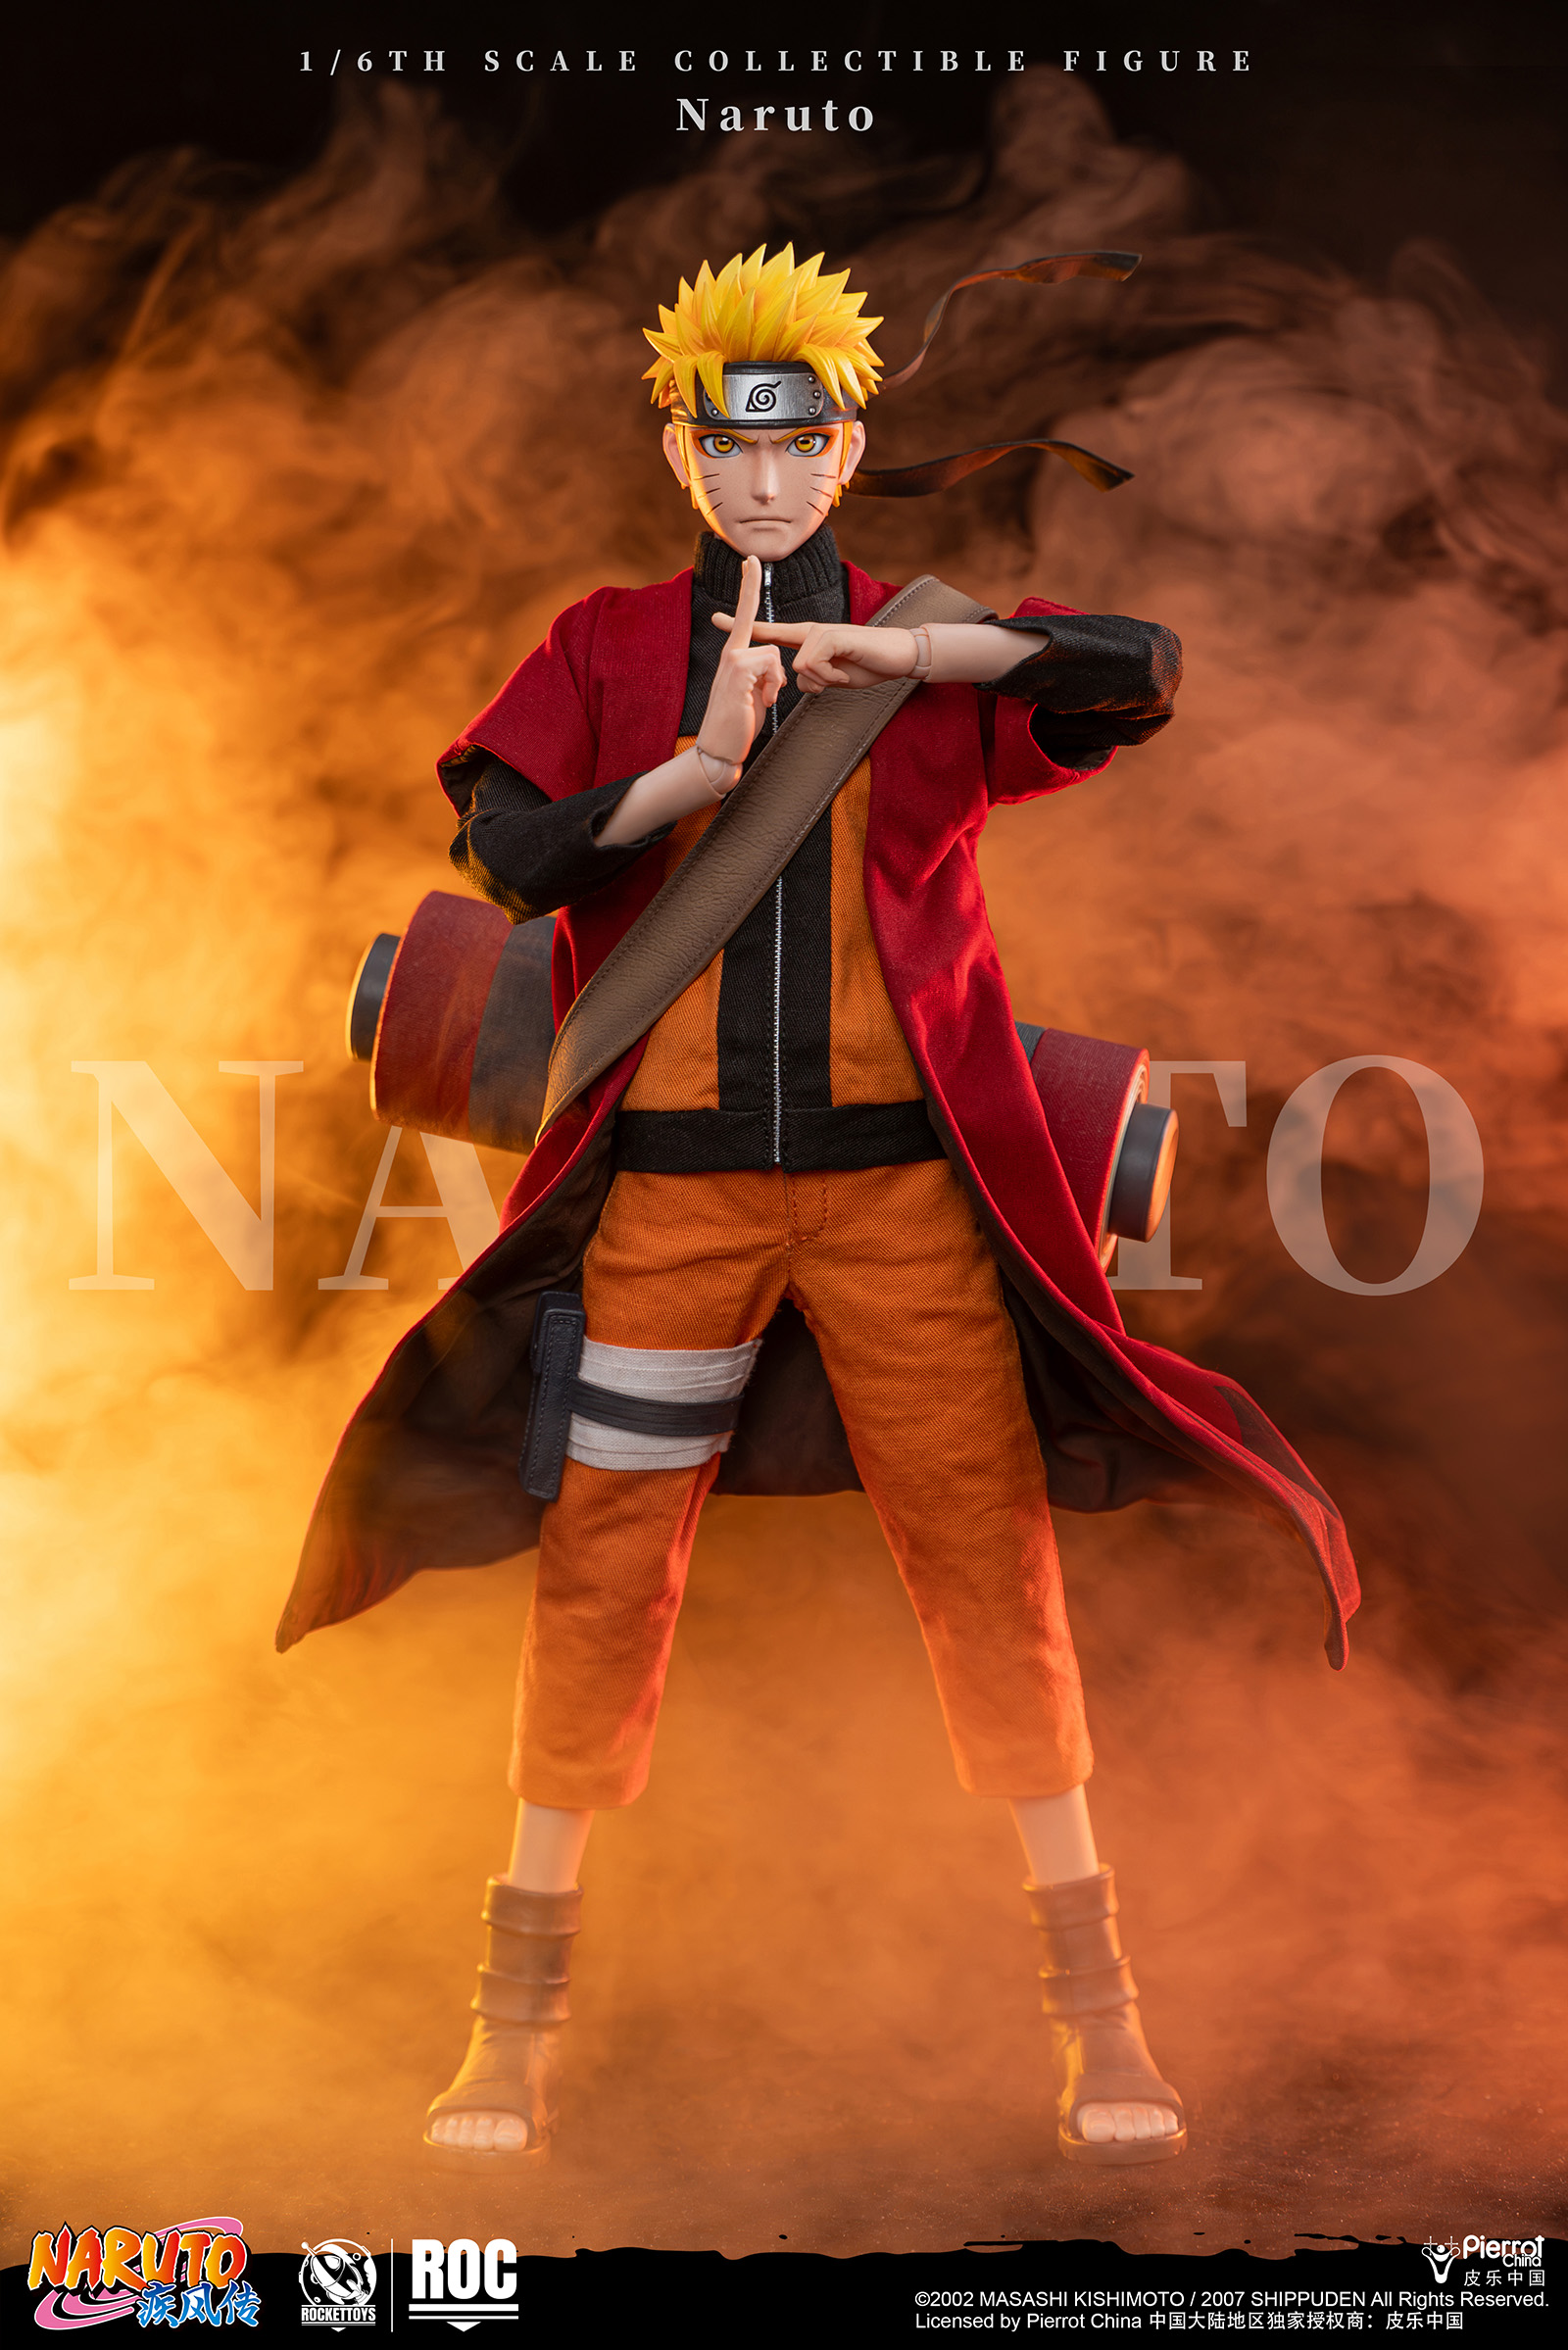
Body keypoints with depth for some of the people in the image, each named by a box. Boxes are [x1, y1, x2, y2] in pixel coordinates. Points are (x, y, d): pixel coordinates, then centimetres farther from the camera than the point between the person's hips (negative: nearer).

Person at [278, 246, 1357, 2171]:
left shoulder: (932, 654, 9)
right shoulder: (605, 651, 9)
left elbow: (1139, 672, -9)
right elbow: (505, 852, -5)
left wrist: (891, 653, -16)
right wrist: (701, 765, -16)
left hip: (899, 1170, 0)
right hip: (673, 1178, 0)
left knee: (989, 1562, 0)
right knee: (603, 1574, 3)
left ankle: (1096, 2013, 12)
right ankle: (519, 2014, 16)